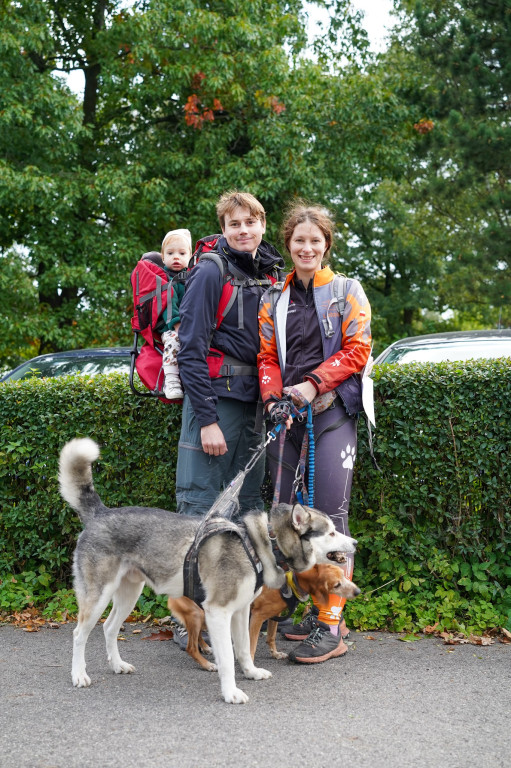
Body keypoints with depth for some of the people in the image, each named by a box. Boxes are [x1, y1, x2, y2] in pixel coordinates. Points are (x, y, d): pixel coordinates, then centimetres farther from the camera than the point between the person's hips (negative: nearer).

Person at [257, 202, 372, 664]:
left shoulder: (347, 291, 7)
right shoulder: (275, 300, 17)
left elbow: (357, 349, -1)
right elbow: (267, 357, 13)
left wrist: (313, 384, -12)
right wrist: (274, 397, -6)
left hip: (331, 413, -4)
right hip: (287, 416, 4)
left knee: (330, 516, -9)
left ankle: (332, 625, -4)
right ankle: (319, 611, 15)